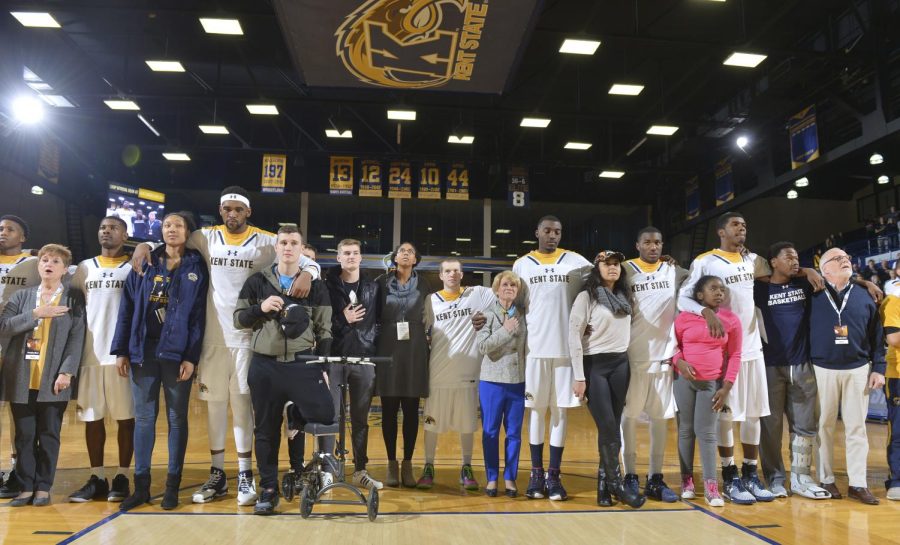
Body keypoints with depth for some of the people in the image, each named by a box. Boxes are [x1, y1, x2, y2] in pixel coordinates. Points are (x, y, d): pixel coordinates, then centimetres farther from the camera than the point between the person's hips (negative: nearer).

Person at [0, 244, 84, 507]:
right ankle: (26, 487, 16)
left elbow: (76, 339, -3)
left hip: (54, 380, -2)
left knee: (49, 435, 3)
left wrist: (66, 372, -12)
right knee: (24, 435, 6)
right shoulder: (22, 296, 13)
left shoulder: (74, 299, 3)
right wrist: (36, 313, -11)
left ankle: (43, 487, 13)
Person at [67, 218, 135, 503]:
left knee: (126, 417, 1)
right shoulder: (85, 267, 14)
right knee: (92, 417, 6)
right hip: (90, 354, 4)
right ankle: (96, 479, 15)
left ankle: (122, 477, 9)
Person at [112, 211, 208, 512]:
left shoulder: (197, 267, 2)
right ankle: (141, 486, 16)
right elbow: (127, 307, 7)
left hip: (177, 352, -2)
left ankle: (172, 486, 14)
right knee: (144, 417, 7)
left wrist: (191, 357, -10)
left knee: (176, 418, 6)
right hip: (143, 350, 3)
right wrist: (121, 350, 2)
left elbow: (198, 315, -3)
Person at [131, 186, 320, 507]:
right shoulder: (206, 238, 6)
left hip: (248, 337, -3)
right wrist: (144, 245, 0)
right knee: (215, 404, 9)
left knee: (242, 403, 1)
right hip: (213, 337, 3)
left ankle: (245, 475, 12)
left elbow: (308, 261, -2)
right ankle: (217, 475, 21)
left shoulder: (267, 242, -1)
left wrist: (306, 274, -24)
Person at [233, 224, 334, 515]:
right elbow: (238, 319, 8)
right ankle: (268, 489, 20)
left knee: (325, 414, -15)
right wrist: (260, 308, -12)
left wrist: (323, 367, 0)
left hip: (303, 364, 0)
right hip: (265, 366, 1)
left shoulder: (316, 286, 6)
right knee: (266, 429, 7)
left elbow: (324, 331, 6)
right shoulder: (257, 281, 7)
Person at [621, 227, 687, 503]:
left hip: (664, 355, 3)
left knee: (661, 416, 7)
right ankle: (630, 477, 13)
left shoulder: (674, 271, 9)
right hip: (633, 356, -3)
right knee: (629, 415, 3)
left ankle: (656, 478, 17)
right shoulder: (625, 270, 0)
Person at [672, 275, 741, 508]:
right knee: (686, 430, 7)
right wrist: (679, 362, -14)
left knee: (706, 432, -2)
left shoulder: (731, 320, 0)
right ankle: (687, 480, 17)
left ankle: (711, 486, 4)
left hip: (712, 382, -1)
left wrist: (727, 387, -3)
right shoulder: (684, 318, -2)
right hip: (684, 380, 1)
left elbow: (735, 355, 2)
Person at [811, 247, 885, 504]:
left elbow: (877, 336, 9)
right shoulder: (813, 296, -2)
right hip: (822, 369, -2)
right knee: (824, 425, 5)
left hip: (857, 370, 3)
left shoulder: (864, 297, 8)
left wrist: (878, 368, 3)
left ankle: (858, 483, 13)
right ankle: (826, 480, 15)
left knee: (856, 427, 5)